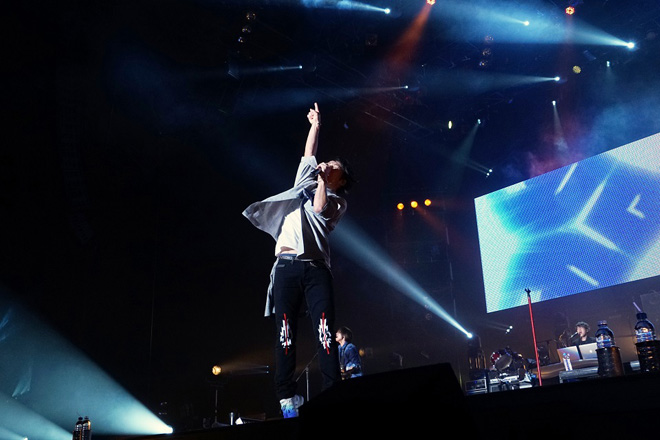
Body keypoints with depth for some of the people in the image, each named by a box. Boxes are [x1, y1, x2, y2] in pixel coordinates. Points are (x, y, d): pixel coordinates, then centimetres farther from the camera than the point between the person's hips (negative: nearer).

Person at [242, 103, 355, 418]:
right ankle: (287, 399, -9)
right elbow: (309, 155, 26)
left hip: (316, 267, -2)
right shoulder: (305, 183, 29)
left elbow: (319, 208, -3)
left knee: (325, 333, -13)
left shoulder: (337, 201, 17)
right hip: (286, 265, 2)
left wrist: (323, 180, 6)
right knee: (285, 334, -7)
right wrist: (316, 125, 33)